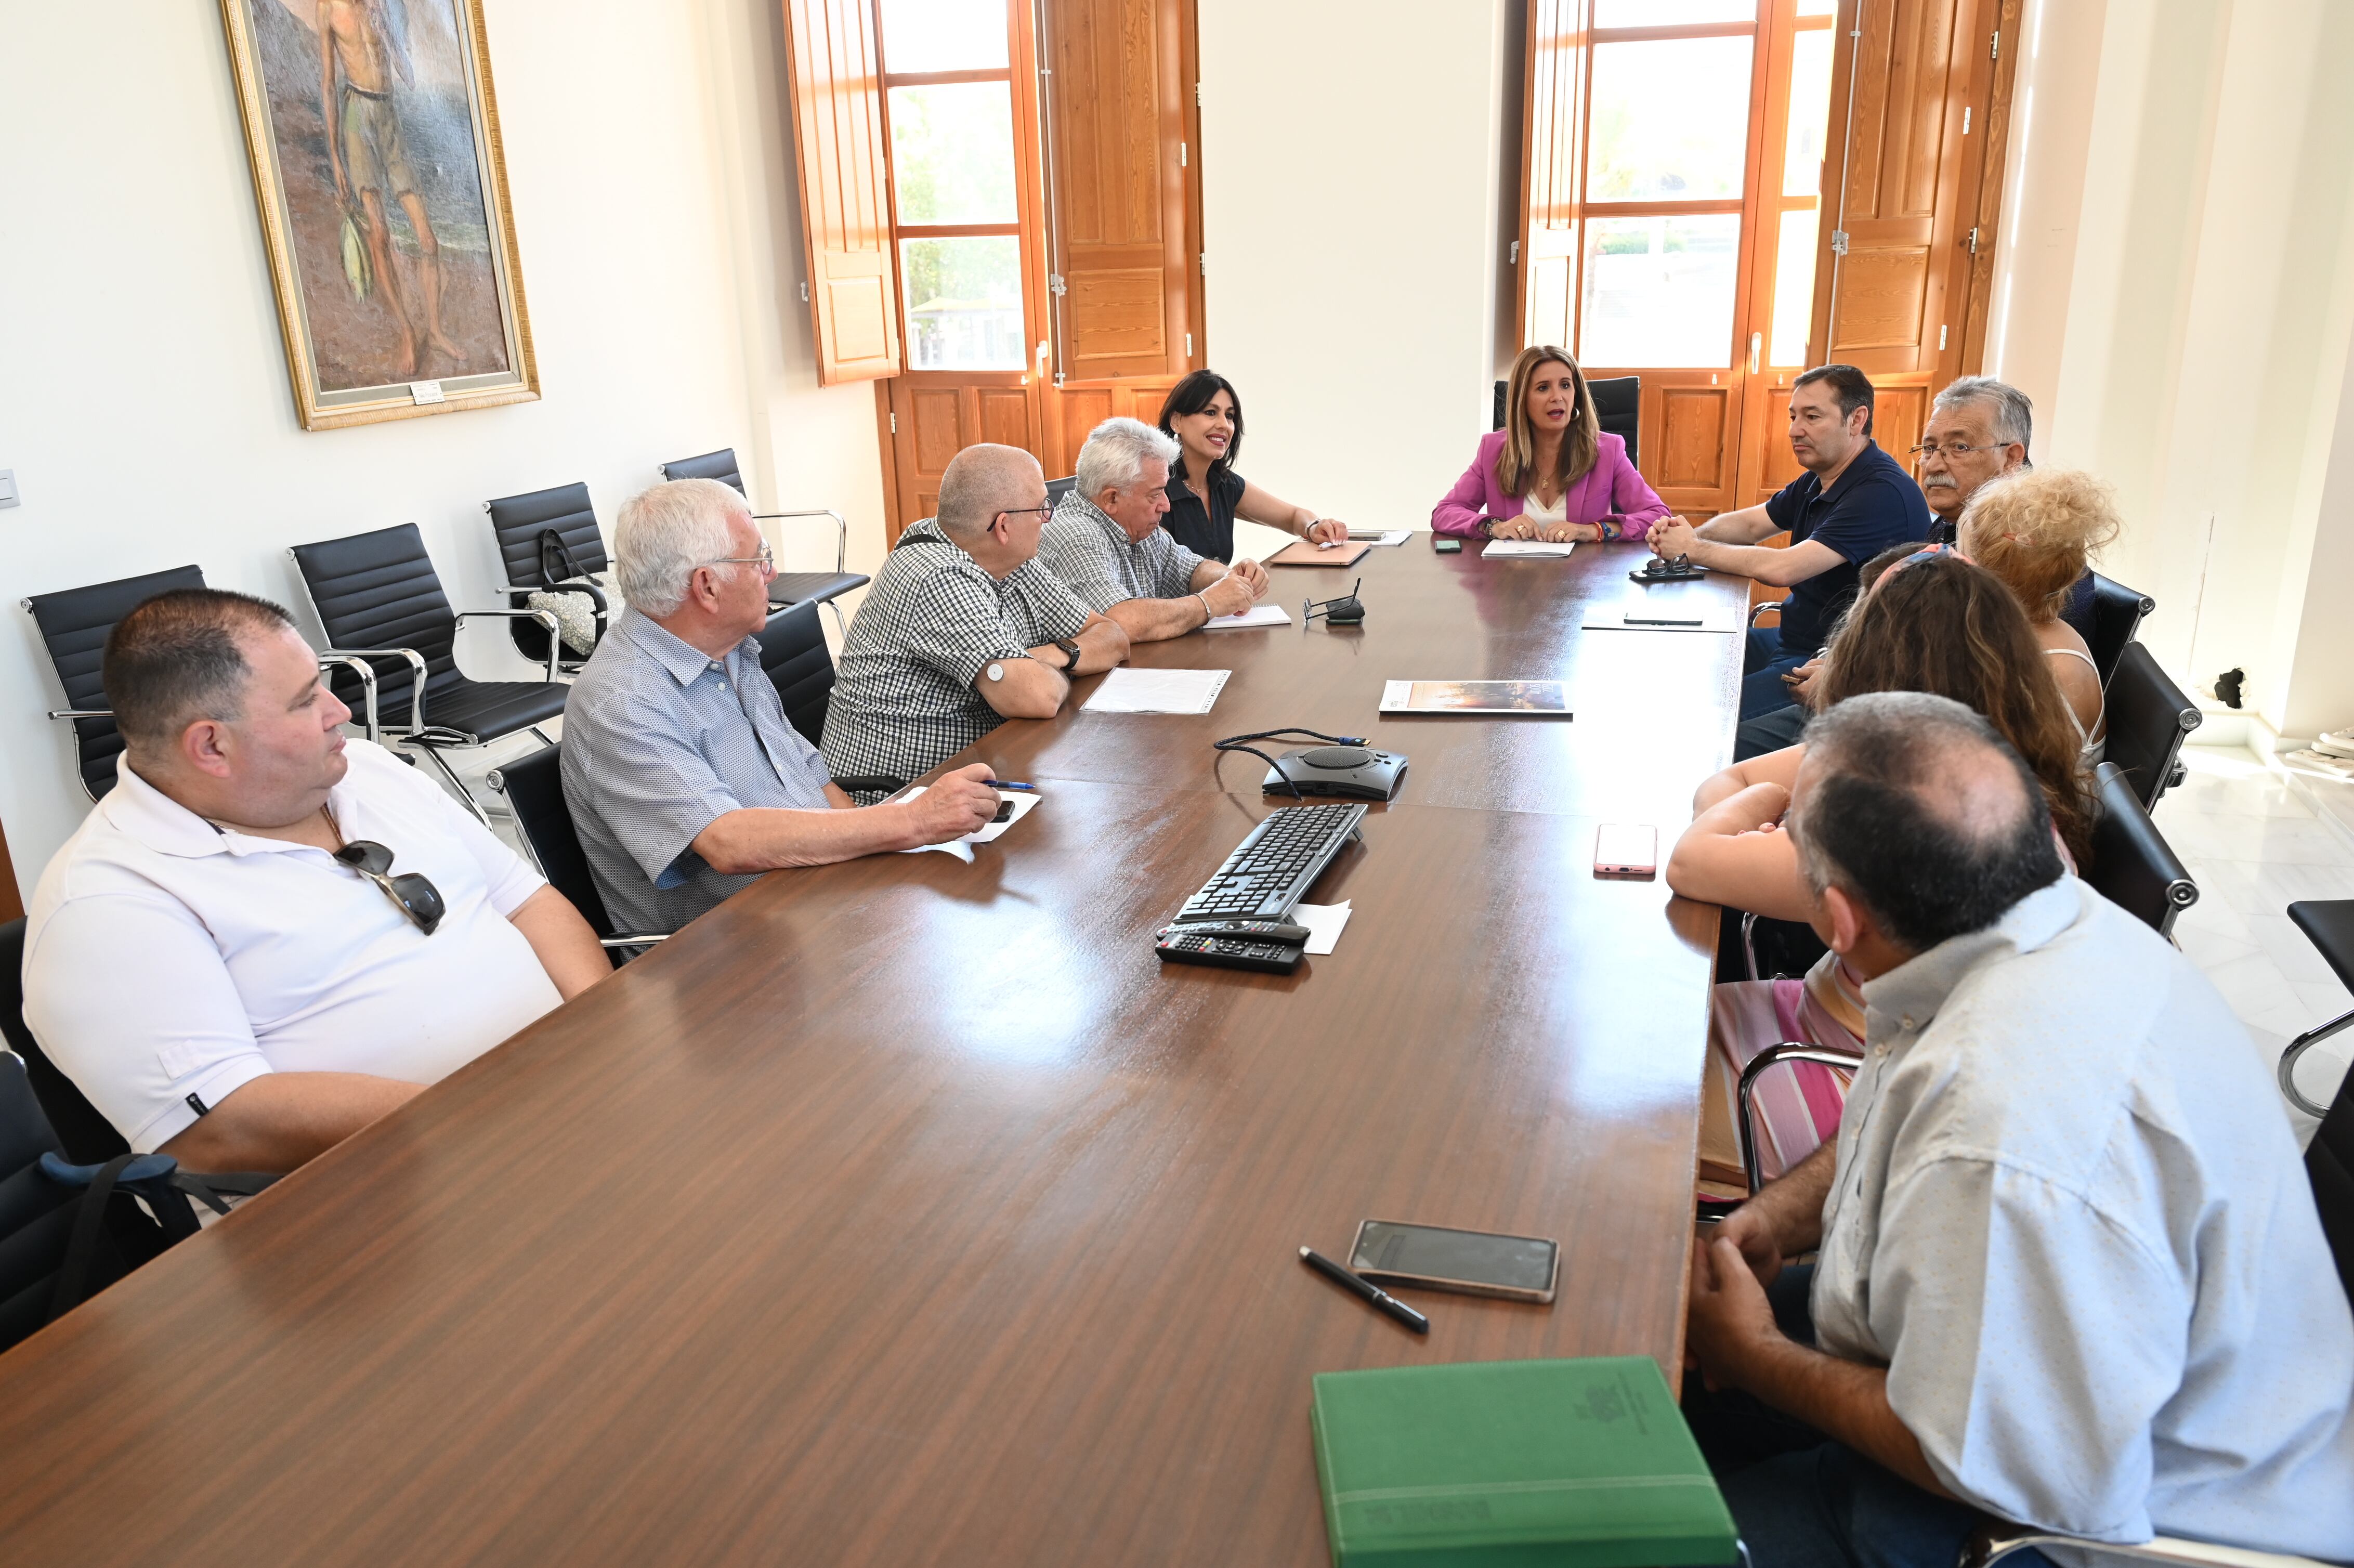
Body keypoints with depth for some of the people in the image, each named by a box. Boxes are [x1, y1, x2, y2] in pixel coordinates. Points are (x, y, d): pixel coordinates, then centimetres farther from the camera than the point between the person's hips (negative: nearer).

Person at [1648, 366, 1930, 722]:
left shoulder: (1883, 492, -22)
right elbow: (1748, 522, 19)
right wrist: (1696, 534, -5)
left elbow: (1781, 569, -27)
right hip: (1791, 640, 10)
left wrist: (1693, 550, -14)